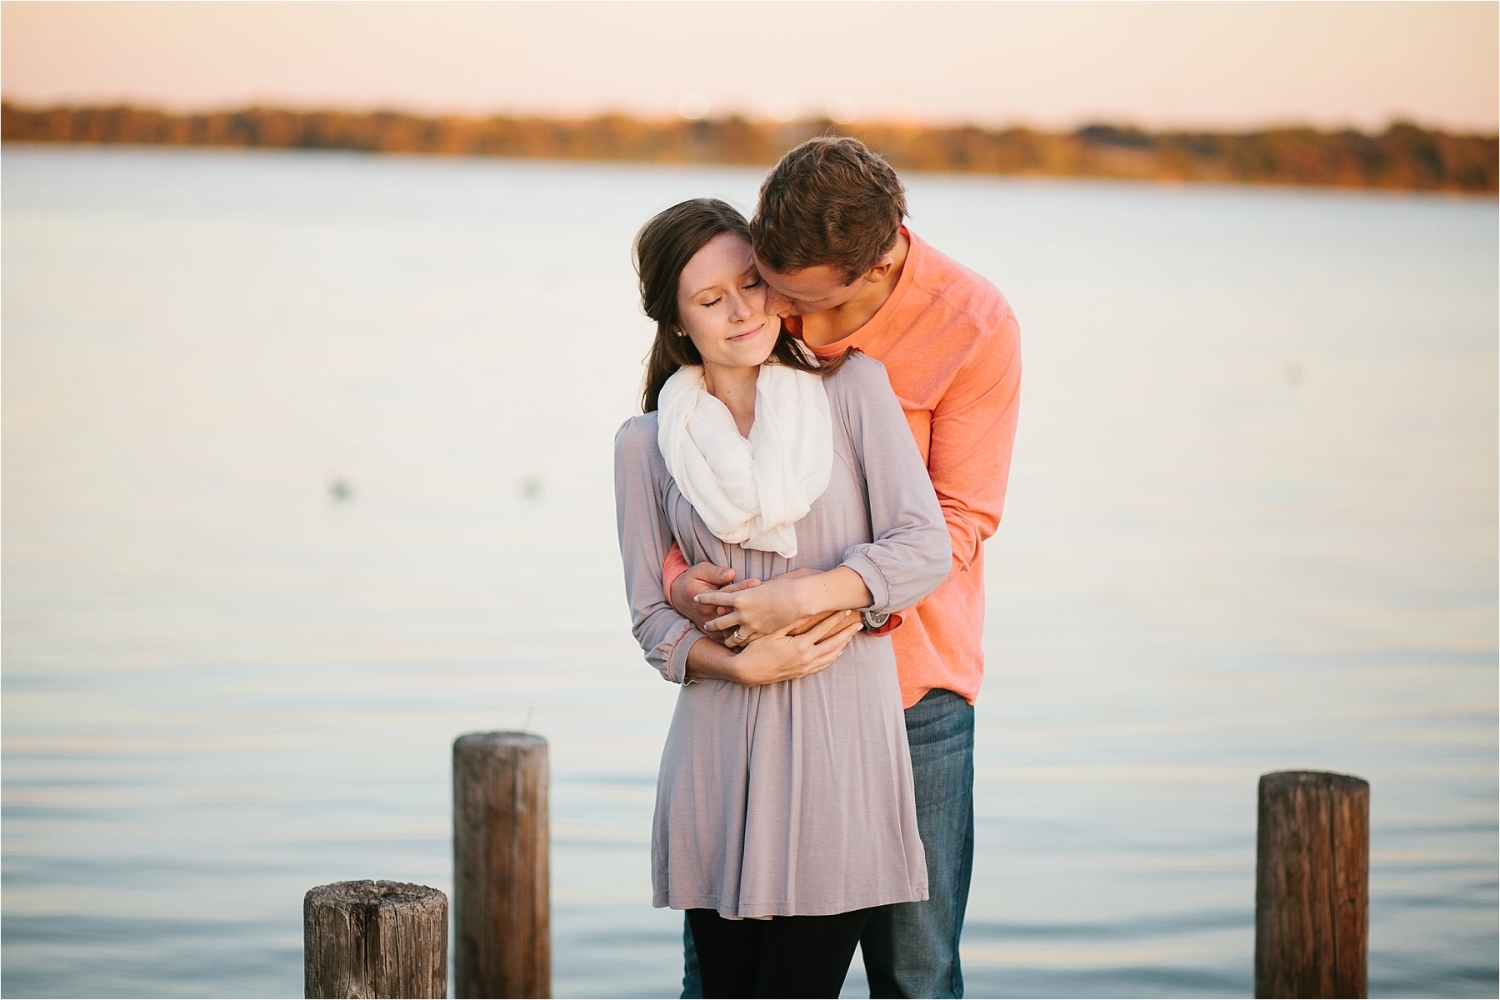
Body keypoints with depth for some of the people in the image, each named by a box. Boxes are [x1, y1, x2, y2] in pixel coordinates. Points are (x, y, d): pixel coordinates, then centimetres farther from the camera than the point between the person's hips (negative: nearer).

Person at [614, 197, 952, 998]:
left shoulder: (851, 386, 5)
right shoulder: (647, 443, 9)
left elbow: (924, 548, -1)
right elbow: (652, 616, 8)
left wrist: (795, 597, -12)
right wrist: (741, 663, -11)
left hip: (840, 737, -2)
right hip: (719, 749, 2)